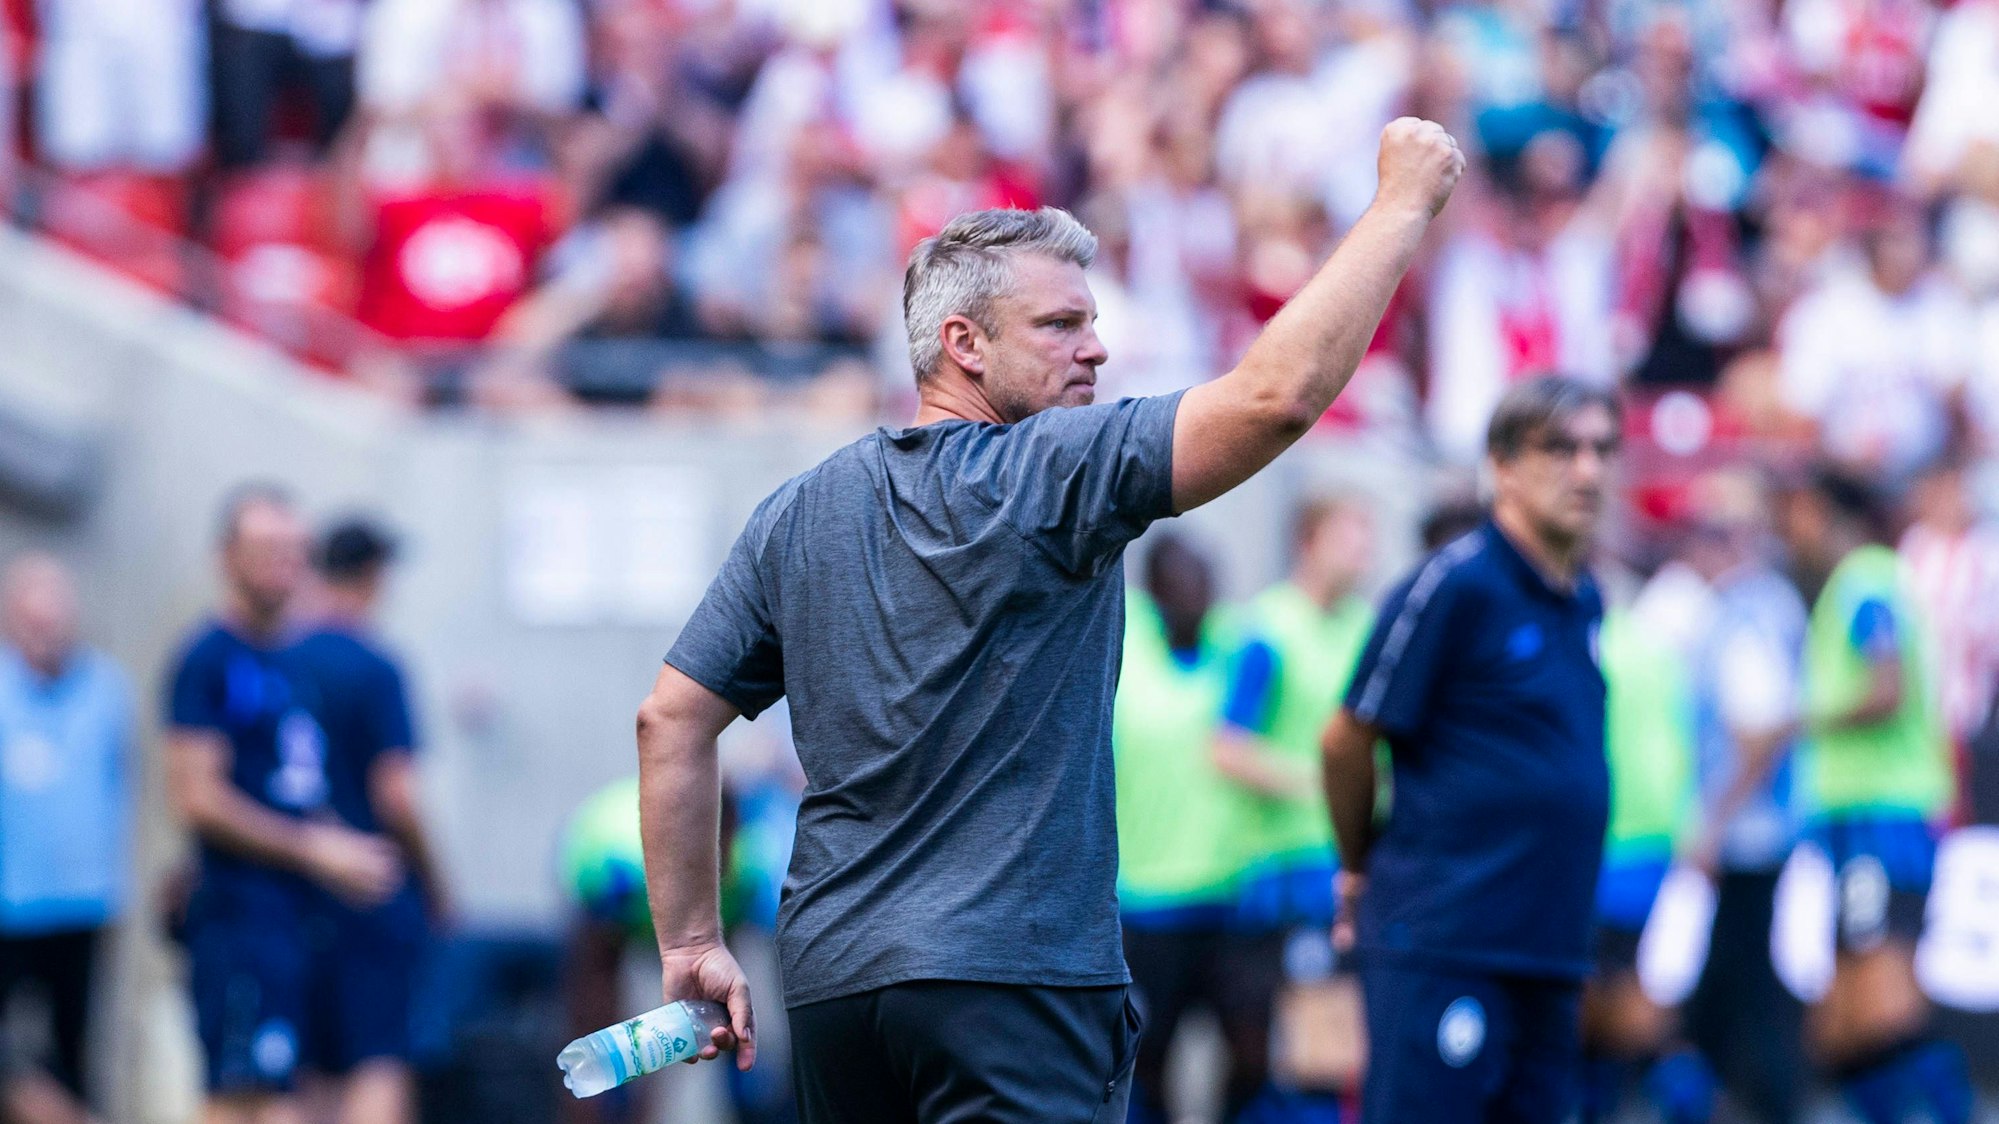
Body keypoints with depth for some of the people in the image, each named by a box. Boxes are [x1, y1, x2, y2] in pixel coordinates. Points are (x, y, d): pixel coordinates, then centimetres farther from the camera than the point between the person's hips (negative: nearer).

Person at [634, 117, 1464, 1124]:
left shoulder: (799, 513, 13)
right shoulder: (1049, 473, -7)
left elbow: (672, 718, 13)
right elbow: (1280, 393, -16)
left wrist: (690, 945, 17)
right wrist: (1403, 203, -7)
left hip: (830, 984, 7)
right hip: (1009, 978, -7)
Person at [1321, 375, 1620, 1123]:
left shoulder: (1585, 601, 13)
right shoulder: (1453, 585, -10)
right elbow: (1347, 740, -5)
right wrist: (1362, 870, 8)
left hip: (1548, 946, 8)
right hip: (1443, 946, -8)